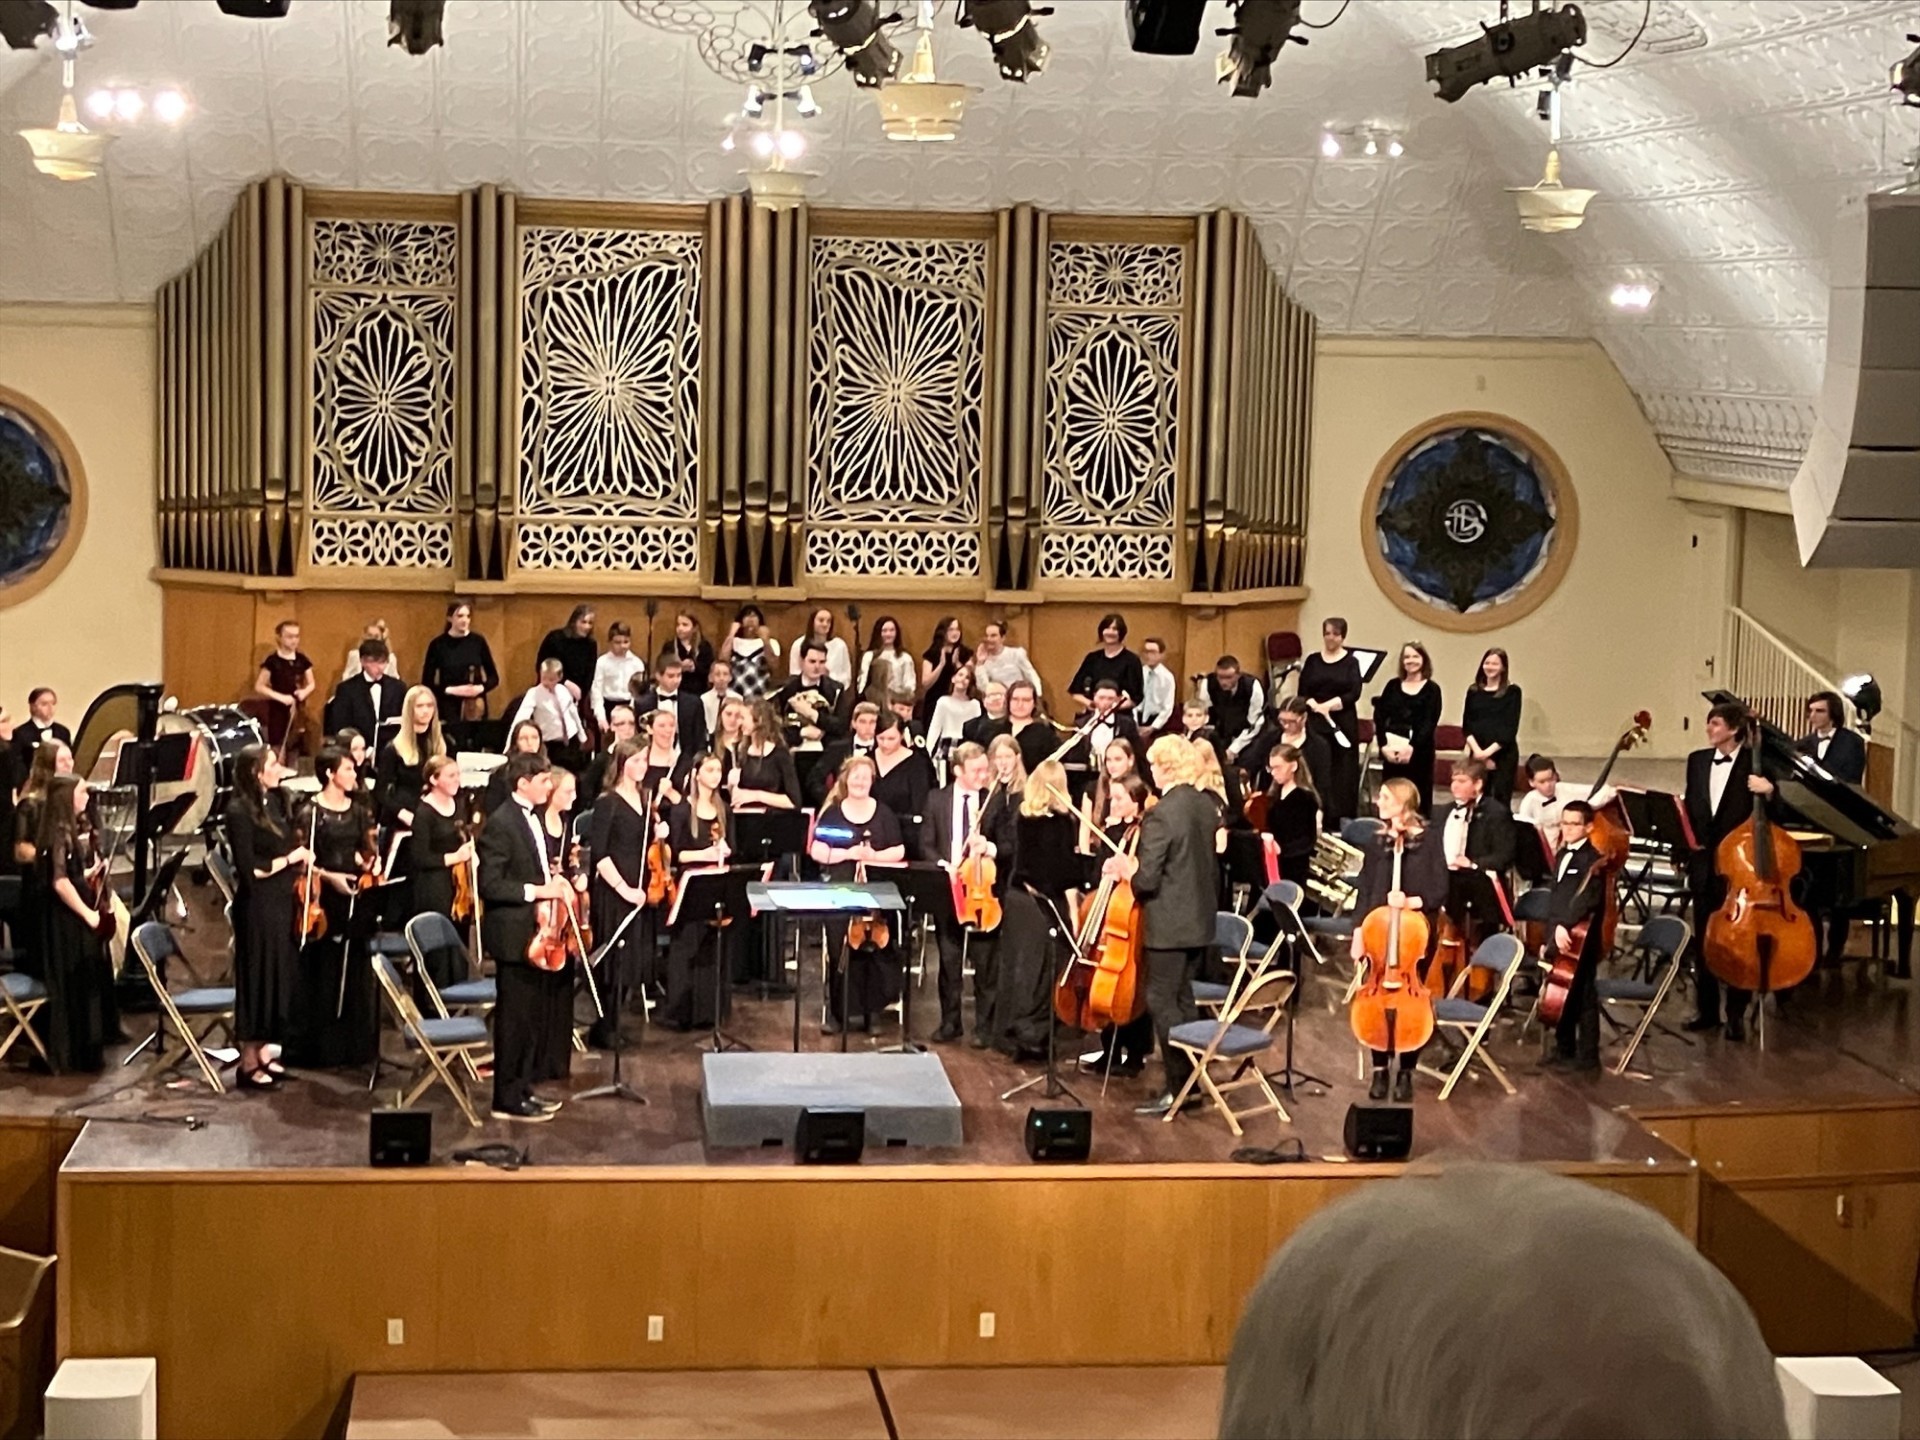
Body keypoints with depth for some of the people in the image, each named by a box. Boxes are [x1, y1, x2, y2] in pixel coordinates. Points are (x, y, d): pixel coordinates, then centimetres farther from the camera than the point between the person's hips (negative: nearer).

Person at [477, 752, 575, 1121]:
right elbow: (490, 884, -21)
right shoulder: (501, 824, -18)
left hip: (538, 931, 9)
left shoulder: (535, 817, 11)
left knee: (535, 1015, 15)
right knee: (515, 1018, -3)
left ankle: (523, 1089, 25)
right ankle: (507, 1099, 5)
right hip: (514, 934, -9)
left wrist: (555, 879, 5)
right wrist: (537, 891, -23)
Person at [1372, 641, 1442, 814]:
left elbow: (1430, 723, -6)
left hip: (1419, 751, -2)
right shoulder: (1393, 685, 11)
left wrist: (1412, 747, -18)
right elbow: (1379, 716, 4)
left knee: (1418, 798, -1)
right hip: (1391, 750, 2)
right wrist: (1384, 745, -10)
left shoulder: (1432, 689, 3)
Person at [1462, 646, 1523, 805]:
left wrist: (1489, 751, -14)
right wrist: (1477, 750, -10)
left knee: (1501, 799, -5)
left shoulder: (1512, 692, -1)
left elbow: (1511, 727, -7)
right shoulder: (1474, 691, 10)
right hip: (1477, 754, 3)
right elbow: (1466, 725, 5)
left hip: (1504, 754, -3)